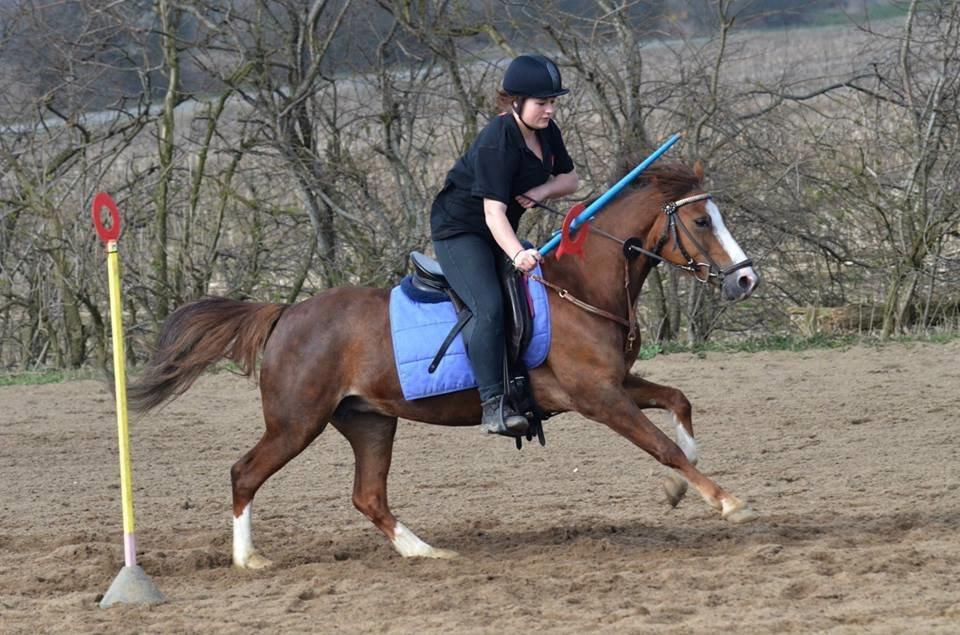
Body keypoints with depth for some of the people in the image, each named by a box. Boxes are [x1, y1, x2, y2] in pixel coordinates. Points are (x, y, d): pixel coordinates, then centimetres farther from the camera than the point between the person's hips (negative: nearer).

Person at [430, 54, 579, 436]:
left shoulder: (546, 132, 2)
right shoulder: (497, 143, -25)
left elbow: (570, 179, 13)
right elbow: (494, 211, -31)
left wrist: (542, 191, -11)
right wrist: (516, 254, -48)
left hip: (500, 235, 9)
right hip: (459, 231, -9)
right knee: (491, 307, -29)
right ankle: (493, 405, -36)